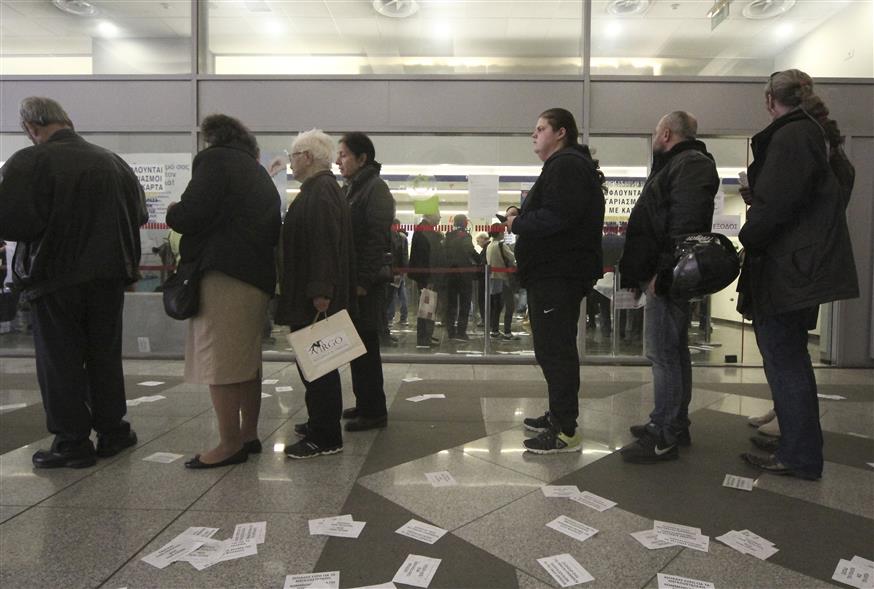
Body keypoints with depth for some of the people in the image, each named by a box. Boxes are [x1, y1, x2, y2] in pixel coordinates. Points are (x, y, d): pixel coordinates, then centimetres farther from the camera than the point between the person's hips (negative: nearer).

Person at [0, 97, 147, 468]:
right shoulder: (113, 162, 4)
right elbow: (138, 215, 10)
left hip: (55, 277, -4)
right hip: (109, 274, 5)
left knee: (60, 361, 6)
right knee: (105, 356, 14)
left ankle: (72, 444, 11)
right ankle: (112, 431, 22)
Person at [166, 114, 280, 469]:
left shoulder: (215, 160, -2)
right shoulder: (260, 174, 22)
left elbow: (191, 214, -13)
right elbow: (273, 230, 22)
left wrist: (172, 213, 7)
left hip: (224, 274, -9)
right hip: (258, 274, 9)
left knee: (219, 362, -5)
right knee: (246, 359, 13)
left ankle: (230, 444, -1)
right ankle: (249, 435, 20)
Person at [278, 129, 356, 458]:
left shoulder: (320, 191, -15)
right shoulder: (320, 189, 18)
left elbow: (324, 243, -25)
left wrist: (320, 292, -28)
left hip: (314, 298, -11)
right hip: (310, 294, 11)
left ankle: (325, 438, 3)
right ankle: (321, 423, 29)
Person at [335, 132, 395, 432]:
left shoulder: (376, 188, -8)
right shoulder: (350, 189, 17)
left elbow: (377, 238, -16)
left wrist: (363, 281, -19)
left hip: (365, 281, -8)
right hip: (349, 278, 8)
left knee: (365, 345, -4)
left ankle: (374, 410, 6)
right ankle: (365, 403, 23)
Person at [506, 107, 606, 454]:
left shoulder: (566, 166, -11)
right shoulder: (565, 165, 24)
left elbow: (555, 217, -24)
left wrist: (517, 224, -10)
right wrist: (522, 219, 5)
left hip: (558, 276, -11)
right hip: (554, 273, 11)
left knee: (555, 350, -8)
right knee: (554, 348, 17)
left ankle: (565, 431, -1)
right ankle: (559, 416, 29)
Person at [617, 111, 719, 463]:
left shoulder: (689, 165, -10)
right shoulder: (681, 164, 23)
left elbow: (684, 226, -23)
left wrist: (660, 274, -24)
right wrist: (642, 273, 19)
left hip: (666, 278, -11)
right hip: (665, 277, 11)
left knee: (663, 354, -9)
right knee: (673, 352, 15)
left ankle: (664, 437, -2)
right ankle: (675, 425, 27)